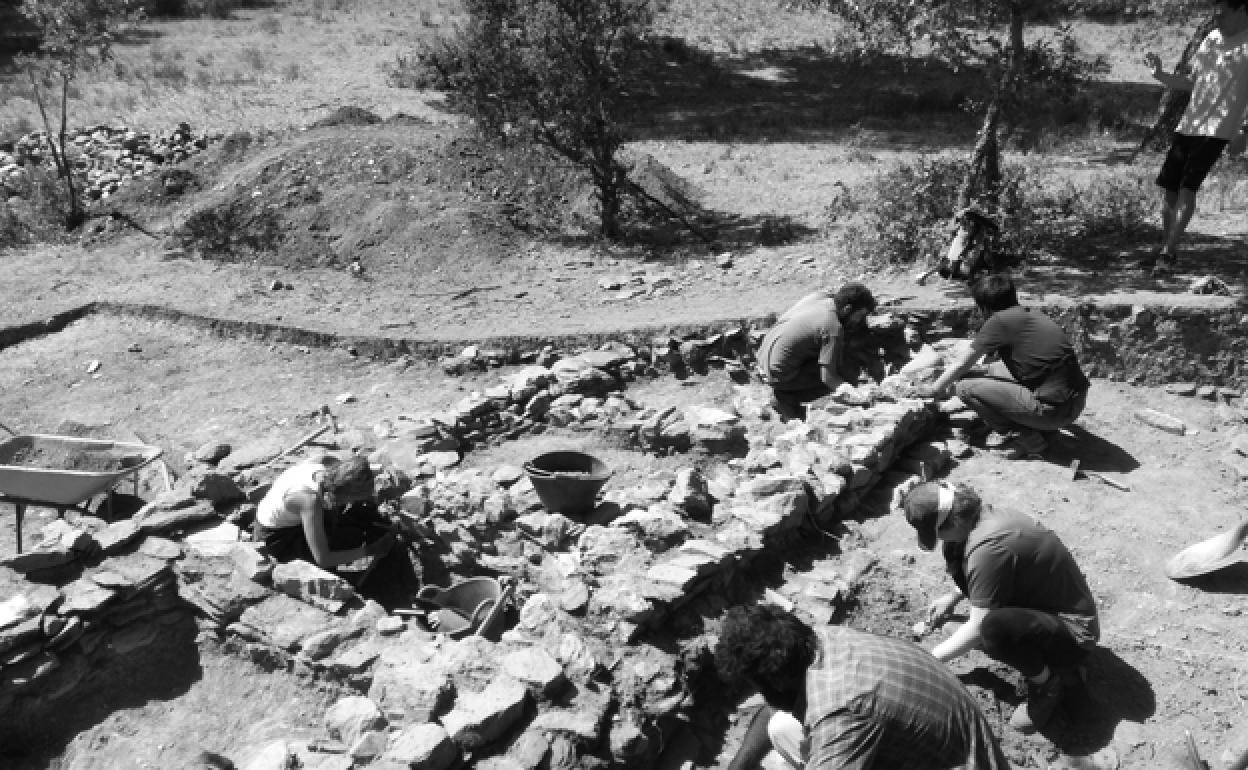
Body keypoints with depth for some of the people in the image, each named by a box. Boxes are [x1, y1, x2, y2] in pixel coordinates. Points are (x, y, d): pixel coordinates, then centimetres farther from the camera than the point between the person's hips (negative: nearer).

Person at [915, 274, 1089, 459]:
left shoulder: (1000, 321, -9)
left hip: (1054, 410, -8)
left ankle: (1030, 440, -1)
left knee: (966, 388, -5)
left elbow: (962, 364, 0)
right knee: (996, 369, 25)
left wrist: (935, 389, 17)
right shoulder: (1032, 314, 15)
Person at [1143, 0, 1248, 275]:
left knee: (1187, 188, -16)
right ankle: (1167, 249, 16)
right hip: (1188, 125, 7)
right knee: (1167, 186, 4)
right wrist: (1159, 74, 8)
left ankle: (1169, 253, -12)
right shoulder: (1212, 38, 15)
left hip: (1218, 130, -7)